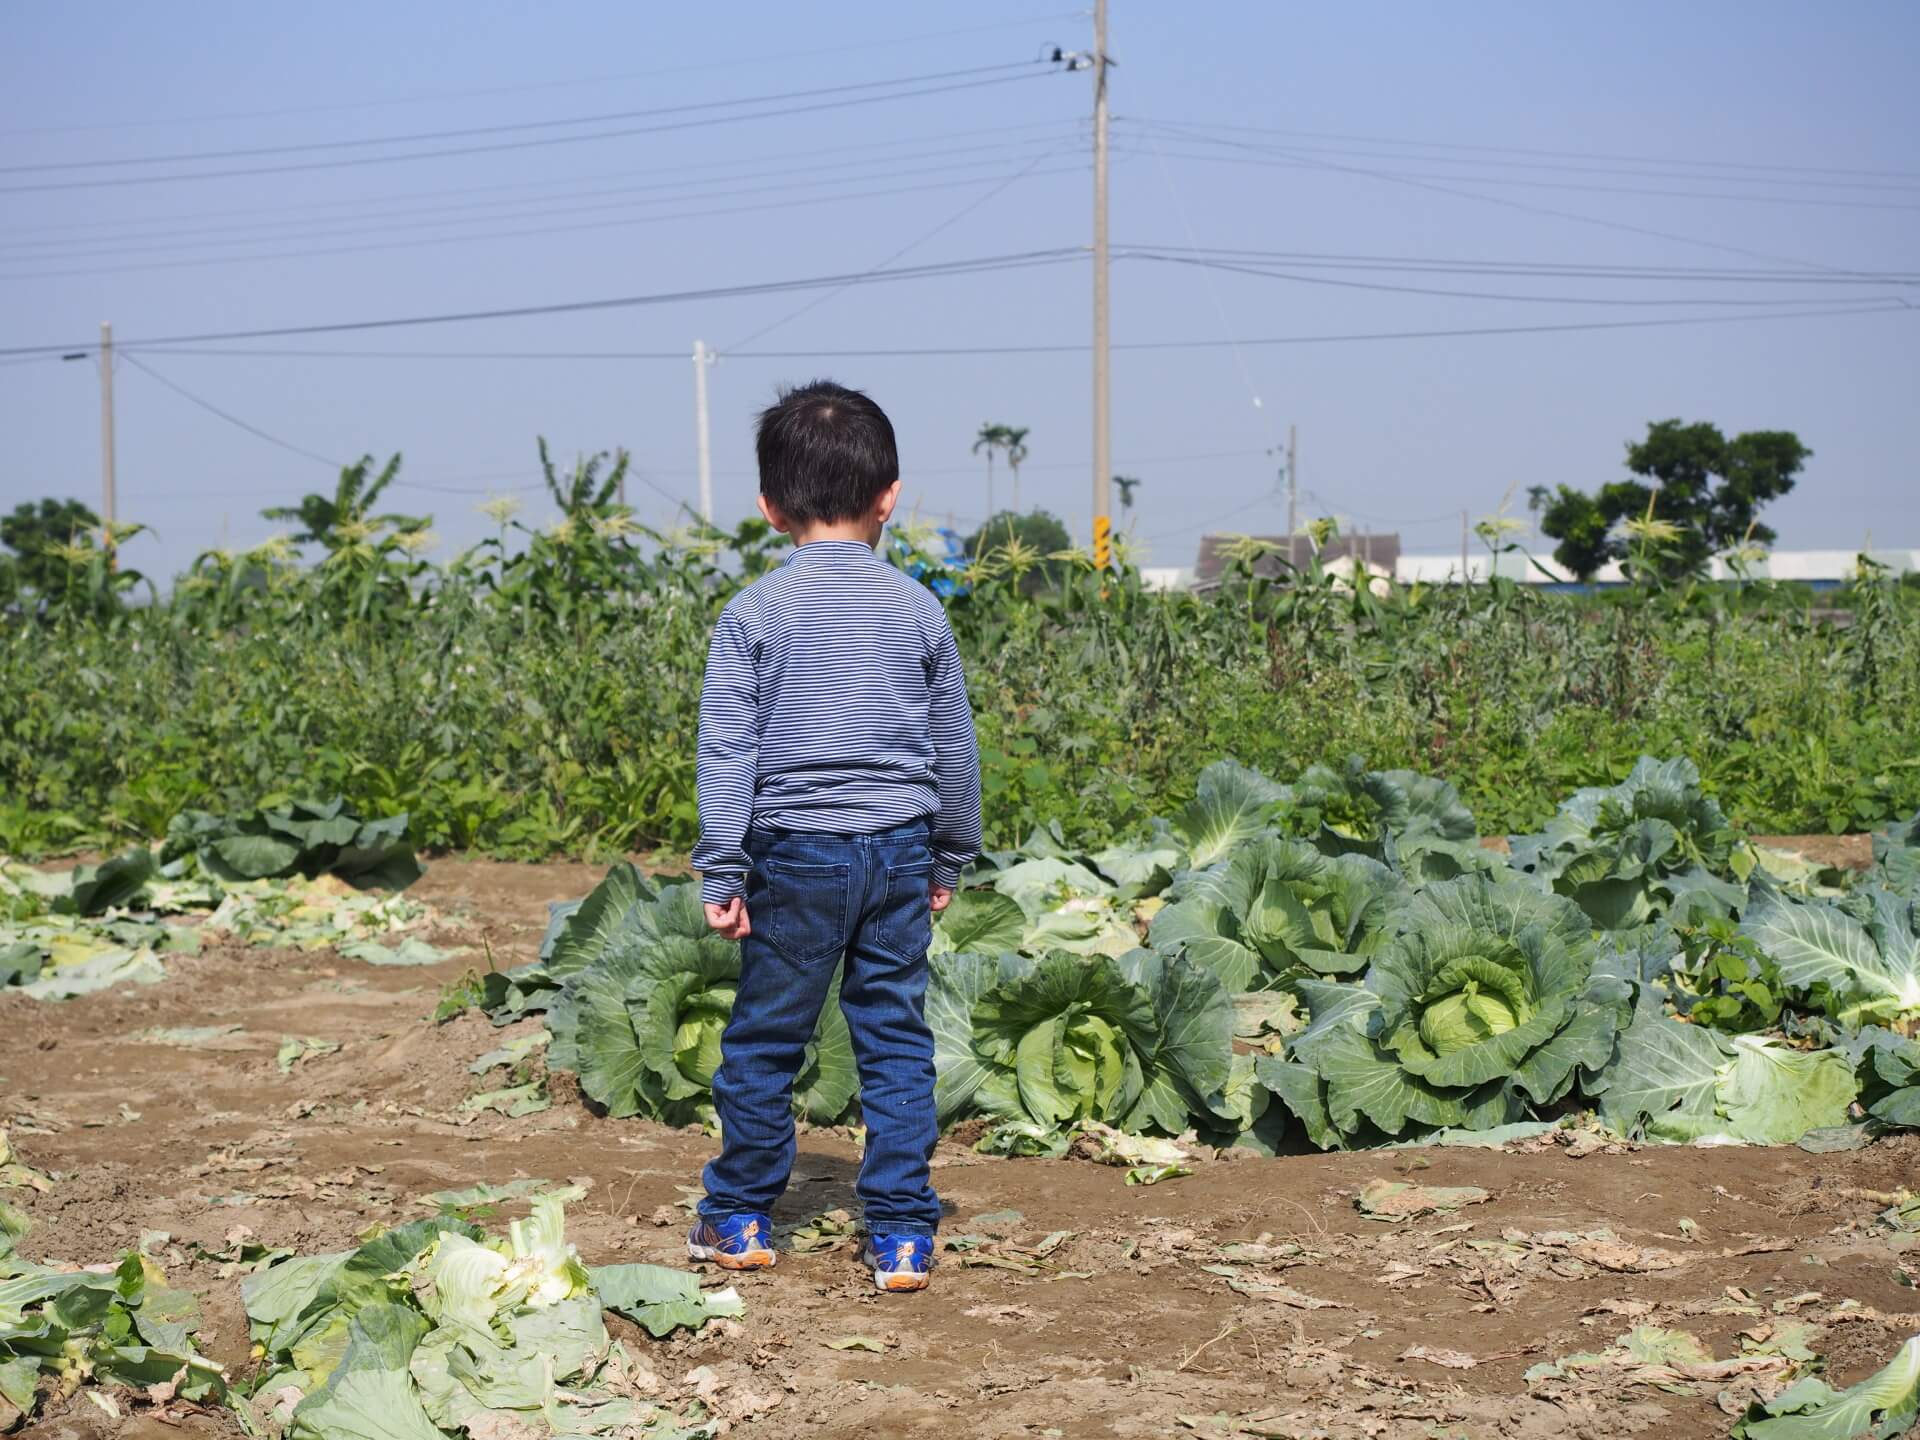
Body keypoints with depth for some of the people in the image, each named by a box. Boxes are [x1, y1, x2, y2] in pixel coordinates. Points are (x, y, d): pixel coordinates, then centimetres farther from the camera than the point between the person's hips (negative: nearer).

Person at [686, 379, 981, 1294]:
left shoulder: (753, 612, -5)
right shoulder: (917, 610, 2)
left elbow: (726, 749, -7)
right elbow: (954, 747, 10)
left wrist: (721, 872, -4)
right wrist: (949, 858, 21)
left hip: (796, 851, -2)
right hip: (898, 849, 2)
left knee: (764, 1039, 10)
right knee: (896, 1040, 7)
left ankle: (740, 1218, 21)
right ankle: (901, 1235, 7)